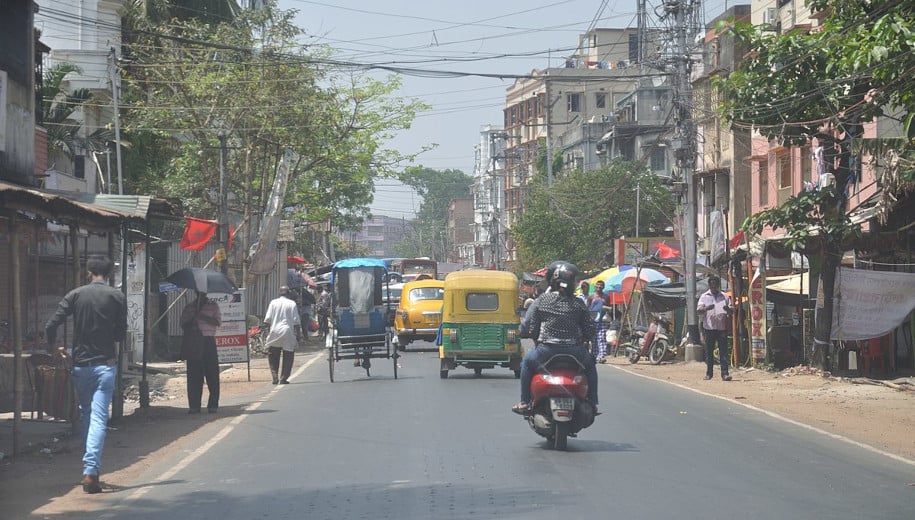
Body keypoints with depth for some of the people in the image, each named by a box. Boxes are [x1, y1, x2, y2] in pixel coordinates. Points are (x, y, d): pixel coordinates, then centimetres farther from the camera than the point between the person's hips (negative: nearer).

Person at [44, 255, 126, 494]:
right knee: (99, 418, -6)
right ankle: (90, 471, -18)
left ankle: (89, 468, 23)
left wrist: (54, 348, 13)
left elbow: (51, 326, -5)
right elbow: (121, 333, -1)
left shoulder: (76, 295, 0)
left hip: (80, 364, 2)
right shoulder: (117, 297, -3)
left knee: (86, 416, 18)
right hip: (105, 364, -2)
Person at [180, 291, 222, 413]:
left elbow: (218, 322, -3)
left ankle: (213, 404, 1)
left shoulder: (213, 306, 10)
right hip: (193, 344, 1)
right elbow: (182, 324, 10)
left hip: (208, 342, -1)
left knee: (212, 375, -4)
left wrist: (203, 317, -14)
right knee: (194, 376, 0)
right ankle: (194, 406, 3)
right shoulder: (188, 308, 15)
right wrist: (191, 320, -11)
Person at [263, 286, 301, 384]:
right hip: (288, 333, -1)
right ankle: (283, 378, 4)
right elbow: (296, 322, -2)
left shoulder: (273, 303, 4)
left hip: (275, 332, 1)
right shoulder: (292, 304, -1)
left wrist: (269, 328, 15)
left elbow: (267, 320, 2)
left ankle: (275, 377, 0)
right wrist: (298, 335, 3)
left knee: (273, 357, 11)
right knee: (288, 358, 7)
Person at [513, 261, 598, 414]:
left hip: (547, 351, -1)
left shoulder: (540, 301, -1)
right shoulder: (578, 304, 0)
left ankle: (524, 403, 27)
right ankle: (592, 403, 29)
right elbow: (590, 331, 0)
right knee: (590, 364, 34)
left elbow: (527, 329, -3)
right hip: (575, 353, 1)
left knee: (528, 360, 31)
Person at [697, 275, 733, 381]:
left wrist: (728, 309, -15)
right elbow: (699, 310, -3)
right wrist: (706, 308, -25)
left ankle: (724, 373, -5)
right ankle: (709, 373, 12)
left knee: (723, 351, -4)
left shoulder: (724, 296, 11)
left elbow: (732, 310, 9)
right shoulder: (704, 296, 7)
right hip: (709, 327, 0)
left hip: (722, 327, 0)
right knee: (709, 351, 5)